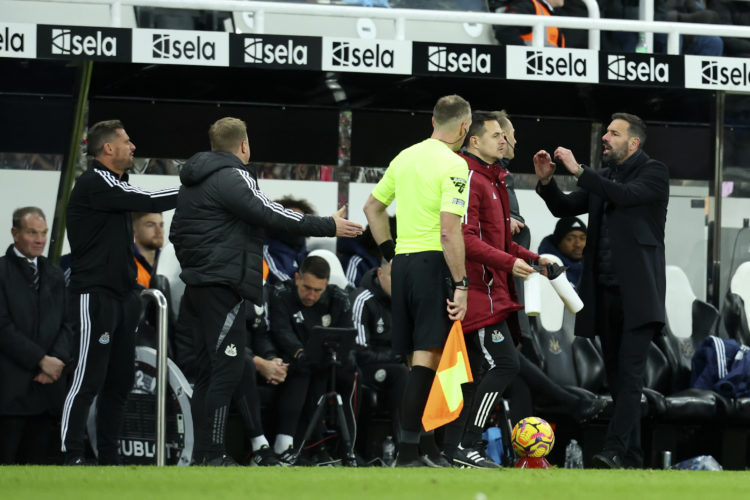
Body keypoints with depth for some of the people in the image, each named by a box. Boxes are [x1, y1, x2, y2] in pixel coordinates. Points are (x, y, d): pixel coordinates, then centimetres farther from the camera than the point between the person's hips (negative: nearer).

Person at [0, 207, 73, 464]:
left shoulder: (54, 275, 18)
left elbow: (66, 323, 13)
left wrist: (58, 359, -6)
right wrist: (41, 360, -12)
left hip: (47, 385, 5)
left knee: (37, 460, 4)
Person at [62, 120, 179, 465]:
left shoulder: (117, 184, 19)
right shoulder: (94, 183, -13)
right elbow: (150, 202, -17)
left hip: (121, 294, 10)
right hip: (95, 295, -10)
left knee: (120, 380, 10)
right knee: (89, 379, -11)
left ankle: (108, 456, 15)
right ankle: (70, 455, -11)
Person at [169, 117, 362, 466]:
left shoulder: (194, 180, 19)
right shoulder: (231, 176, -11)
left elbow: (178, 233, 24)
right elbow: (269, 214, -18)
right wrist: (328, 226, -15)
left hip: (199, 284, 10)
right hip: (224, 283, -10)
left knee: (208, 371, 12)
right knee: (227, 370, -11)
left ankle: (202, 452, 12)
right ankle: (212, 455, -15)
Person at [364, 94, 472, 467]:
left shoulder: (405, 157, 13)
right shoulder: (454, 165, -10)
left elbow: (372, 207, 22)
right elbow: (450, 231, -17)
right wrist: (461, 285, -15)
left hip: (402, 264, 8)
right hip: (434, 263, -8)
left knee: (417, 360, 13)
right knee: (427, 359, -10)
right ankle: (409, 449, -17)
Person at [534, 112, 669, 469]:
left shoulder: (654, 173, -2)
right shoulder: (604, 178, 17)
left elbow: (625, 195, -20)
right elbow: (564, 208, 16)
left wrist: (578, 170, -21)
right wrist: (546, 181, -3)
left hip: (637, 292, -7)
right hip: (605, 292, 7)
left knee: (629, 370, -15)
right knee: (616, 374, 6)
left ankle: (616, 449, -25)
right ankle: (632, 457, 9)